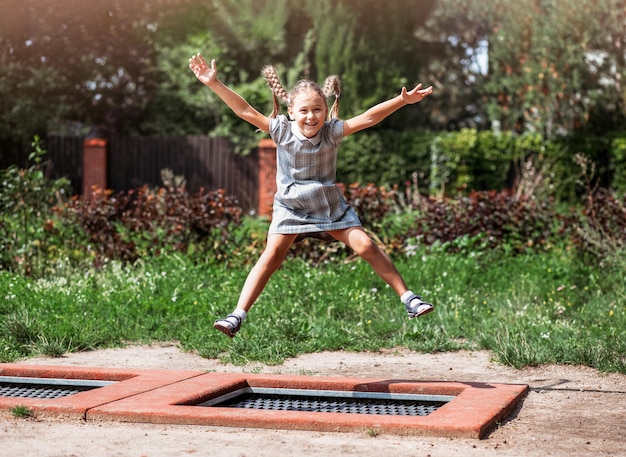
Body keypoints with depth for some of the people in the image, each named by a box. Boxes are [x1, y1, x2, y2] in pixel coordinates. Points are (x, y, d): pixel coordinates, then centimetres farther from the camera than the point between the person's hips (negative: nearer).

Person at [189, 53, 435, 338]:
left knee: (366, 246, -7)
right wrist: (214, 84, -25)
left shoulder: (332, 132, -13)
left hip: (331, 205, 1)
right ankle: (238, 316, -11)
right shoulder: (281, 131, -14)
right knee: (271, 256, -12)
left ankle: (407, 298, 5)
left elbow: (368, 118, -20)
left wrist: (403, 100, -30)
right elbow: (245, 111, -18)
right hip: (290, 208, -1)